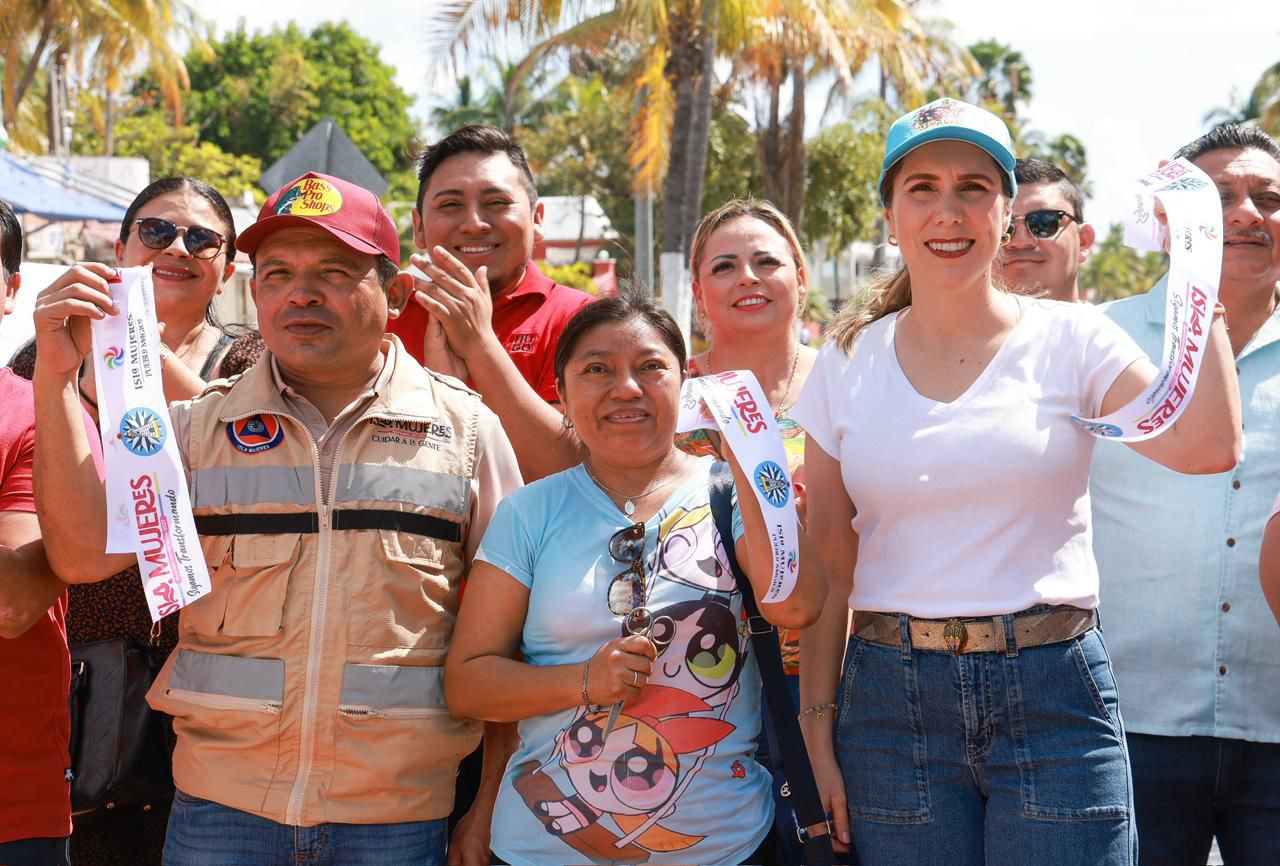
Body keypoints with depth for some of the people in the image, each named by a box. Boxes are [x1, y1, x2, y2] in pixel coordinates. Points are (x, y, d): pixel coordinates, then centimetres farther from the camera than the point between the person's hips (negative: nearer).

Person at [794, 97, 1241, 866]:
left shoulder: (1070, 339, -1)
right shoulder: (846, 364, 5)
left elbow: (1208, 445, -18)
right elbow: (829, 569, 7)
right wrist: (818, 726, 4)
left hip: (1052, 696, -1)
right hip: (891, 700, 2)